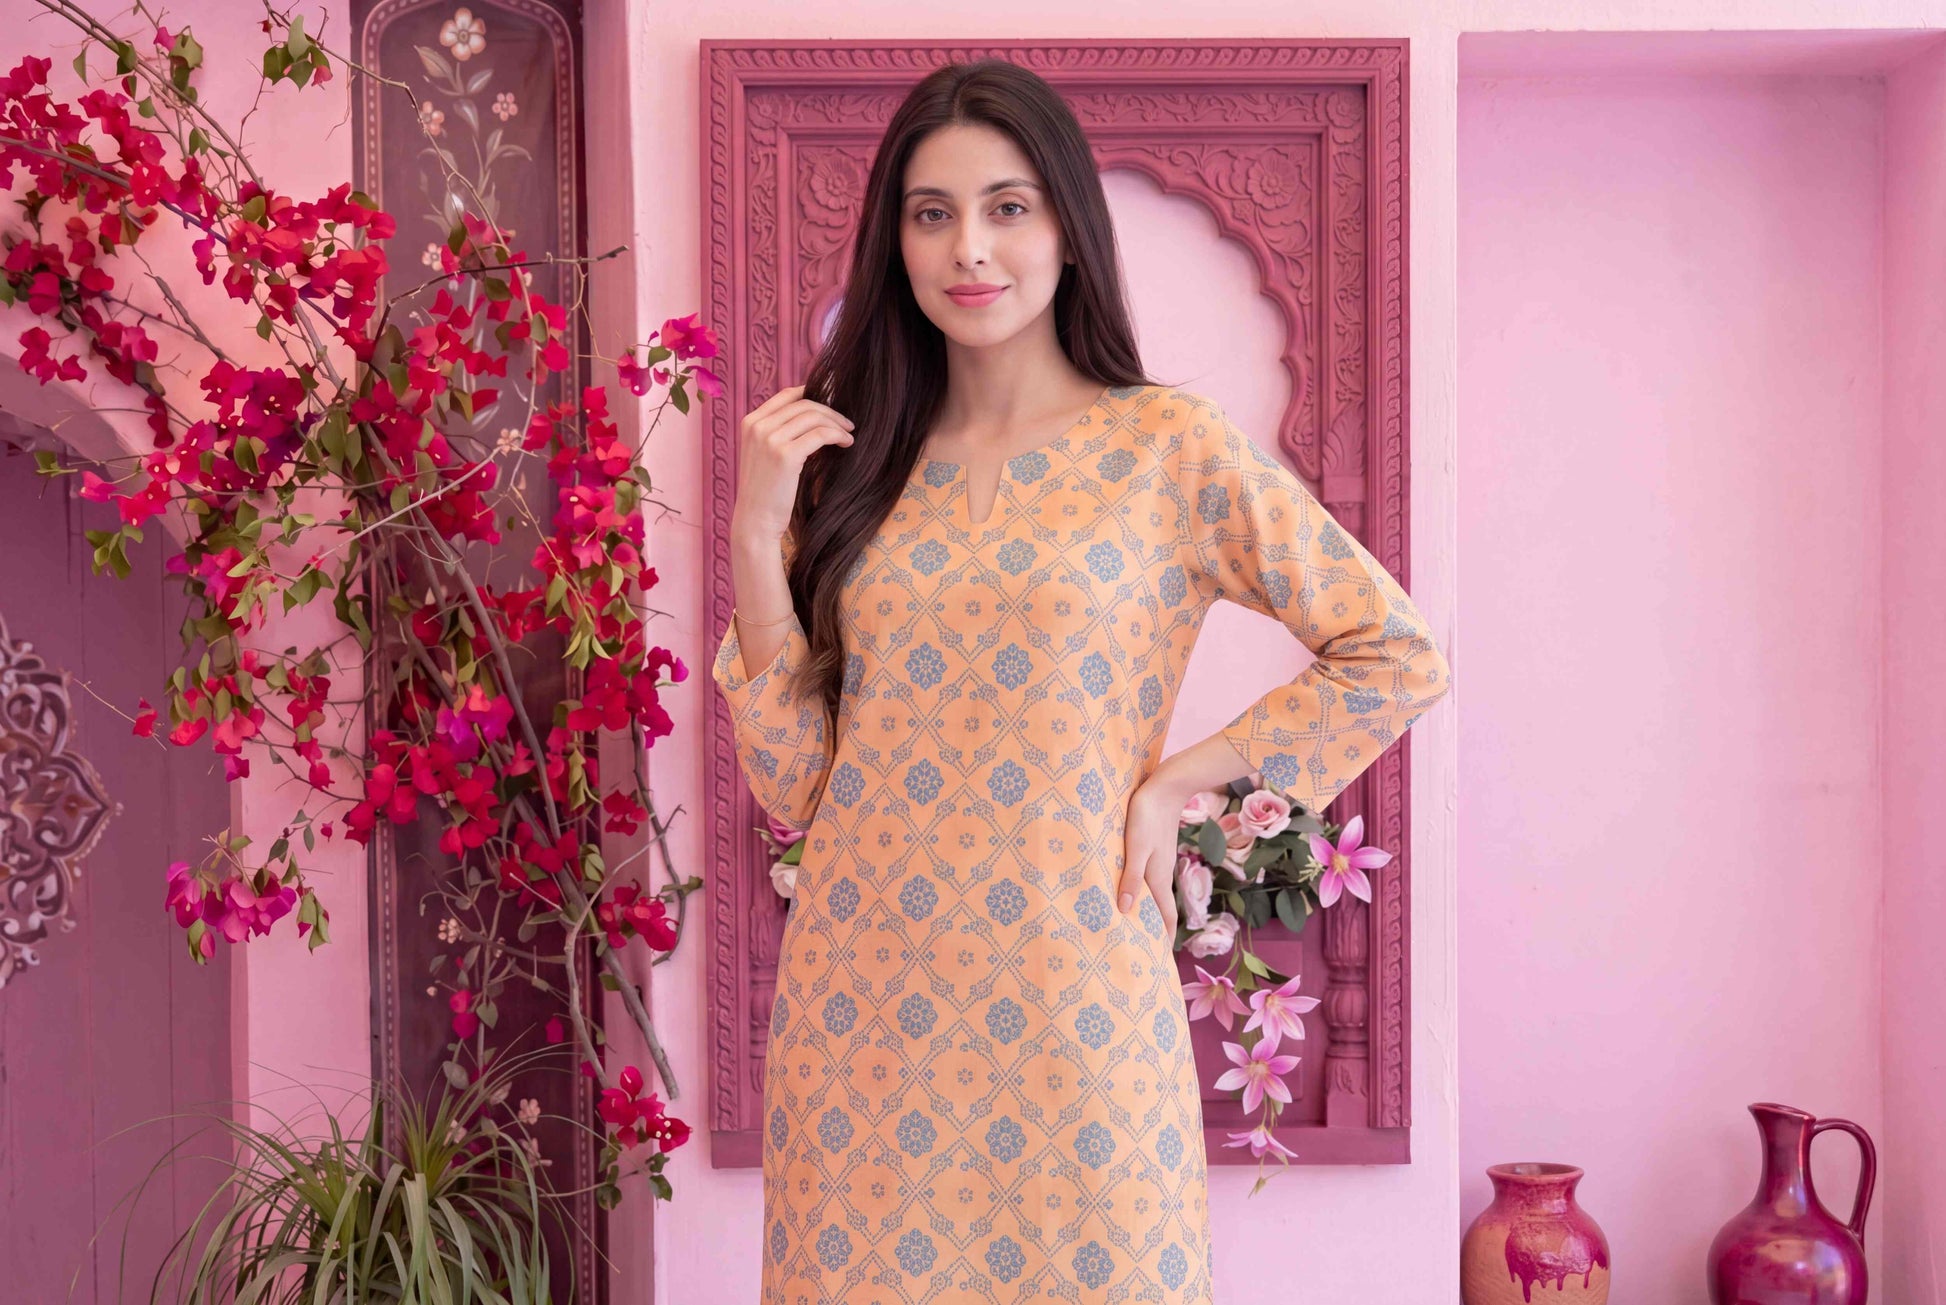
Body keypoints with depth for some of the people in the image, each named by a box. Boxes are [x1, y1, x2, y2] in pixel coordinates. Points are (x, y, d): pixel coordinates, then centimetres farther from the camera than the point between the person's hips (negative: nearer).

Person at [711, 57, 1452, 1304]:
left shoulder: (1169, 445, -2)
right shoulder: (860, 462, 8)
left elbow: (1398, 655, 0)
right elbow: (795, 781, 3)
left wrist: (1175, 781, -5)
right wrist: (756, 531, -5)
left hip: (1066, 1001, -3)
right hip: (863, 1001, 3)